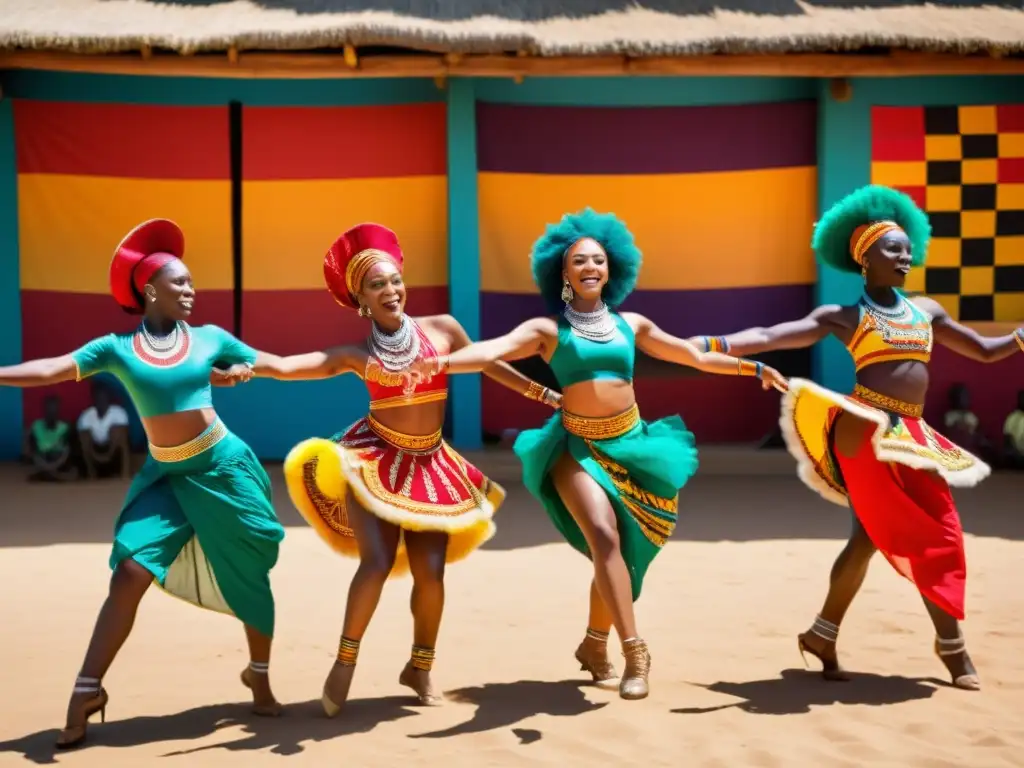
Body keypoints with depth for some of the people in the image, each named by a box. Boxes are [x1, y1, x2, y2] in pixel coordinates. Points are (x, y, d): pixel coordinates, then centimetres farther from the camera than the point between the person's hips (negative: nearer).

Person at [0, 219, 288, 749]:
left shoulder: (210, 339, 0)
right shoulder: (117, 348, -2)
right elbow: (55, 369, -11)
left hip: (222, 467, 0)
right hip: (165, 476, 0)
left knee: (248, 575, 7)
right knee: (130, 573, -9)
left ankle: (259, 675, 28)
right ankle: (87, 690, 0)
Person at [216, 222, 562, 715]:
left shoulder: (442, 329, -2)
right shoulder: (357, 356, -6)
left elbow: (490, 365, 11)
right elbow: (294, 366, -18)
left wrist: (547, 396, 17)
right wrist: (251, 368, -38)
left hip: (430, 466, 2)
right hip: (375, 461, -2)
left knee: (430, 572, -3)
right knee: (377, 563, -15)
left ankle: (420, 665, 19)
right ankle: (345, 662, 5)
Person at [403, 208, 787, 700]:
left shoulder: (631, 324, 8)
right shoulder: (548, 329, -4)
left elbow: (694, 356, 17)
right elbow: (493, 350, -20)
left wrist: (751, 368, 17)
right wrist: (443, 361, -38)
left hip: (629, 445, 4)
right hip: (578, 449, -4)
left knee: (621, 550, 8)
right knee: (605, 539, -23)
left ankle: (594, 645, 28)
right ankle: (634, 650, -21)